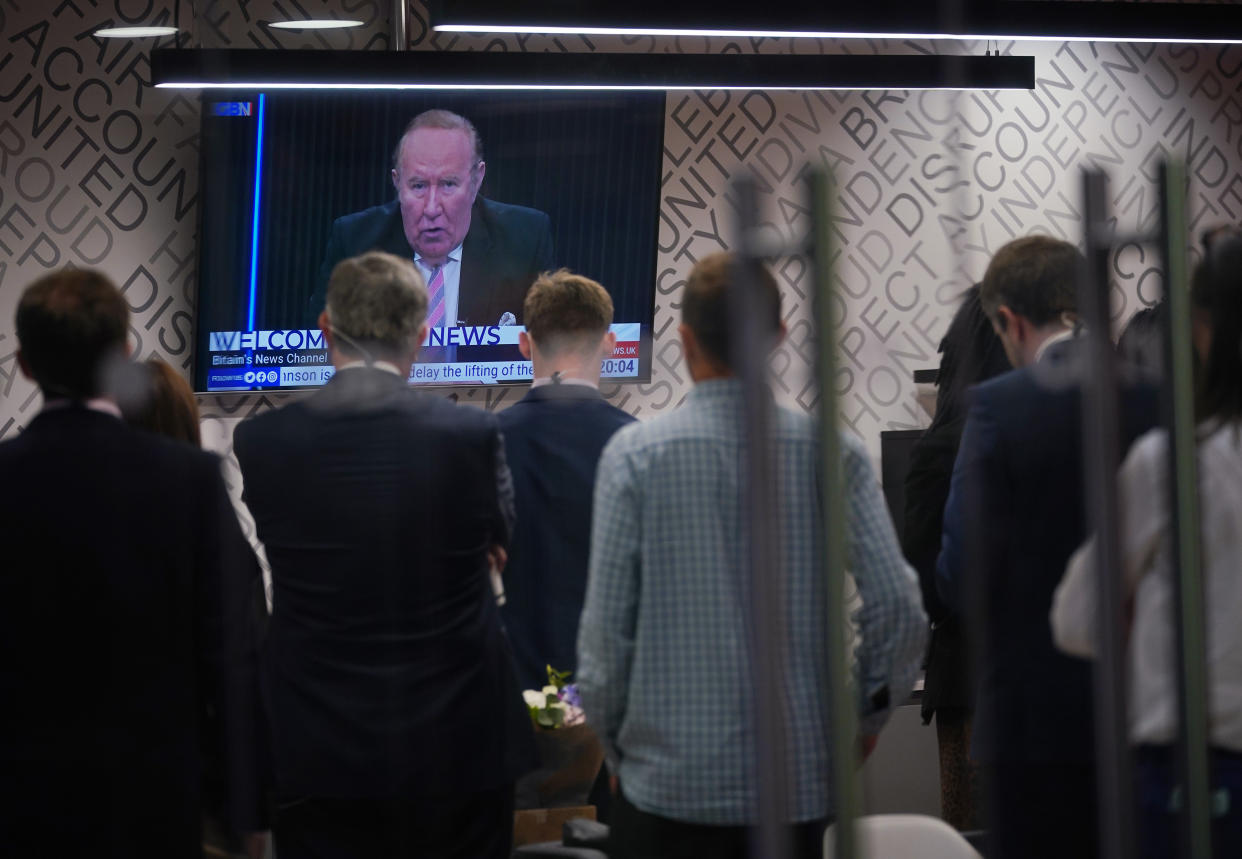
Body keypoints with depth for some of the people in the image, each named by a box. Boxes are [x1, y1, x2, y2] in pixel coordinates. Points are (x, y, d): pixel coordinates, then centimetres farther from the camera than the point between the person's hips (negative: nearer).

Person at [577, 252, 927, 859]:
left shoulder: (635, 454, -7)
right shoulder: (833, 454, -2)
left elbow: (606, 629, -7)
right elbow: (899, 610, -6)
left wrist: (615, 747, 8)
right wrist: (862, 719, 10)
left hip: (671, 785, -2)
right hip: (802, 781, 2)